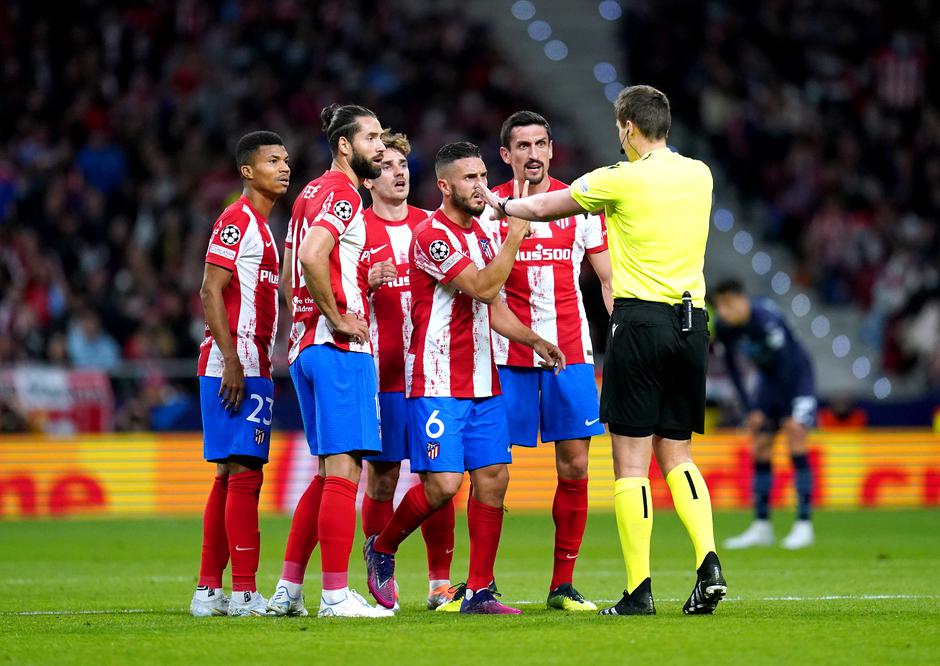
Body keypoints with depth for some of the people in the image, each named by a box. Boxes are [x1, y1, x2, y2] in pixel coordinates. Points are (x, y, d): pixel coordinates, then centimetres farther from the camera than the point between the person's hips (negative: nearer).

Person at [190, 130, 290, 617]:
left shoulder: (260, 225, 20)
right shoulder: (238, 220, -9)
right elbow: (211, 291, -16)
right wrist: (231, 361, -21)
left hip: (249, 369, 10)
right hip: (235, 369, -10)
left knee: (229, 476, 11)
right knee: (244, 474, -11)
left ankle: (208, 591, 14)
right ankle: (244, 592, -12)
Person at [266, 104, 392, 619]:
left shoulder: (312, 193, 19)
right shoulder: (342, 193, -10)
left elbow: (290, 273, 23)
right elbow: (312, 256, -26)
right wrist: (337, 317, -17)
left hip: (305, 345, 10)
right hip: (340, 348, -10)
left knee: (329, 473, 15)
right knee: (343, 470, -9)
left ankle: (288, 590, 14)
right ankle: (336, 595, -10)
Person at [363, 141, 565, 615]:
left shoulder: (479, 234, 15)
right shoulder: (432, 234, -13)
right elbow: (482, 288, -20)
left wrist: (533, 340, 10)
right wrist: (515, 236, -18)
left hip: (482, 384, 8)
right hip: (437, 385, -8)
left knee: (493, 478, 0)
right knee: (443, 484, -12)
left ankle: (478, 592, 4)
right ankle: (382, 549, 14)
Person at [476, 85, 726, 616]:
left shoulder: (622, 179, -5)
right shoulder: (699, 175, 9)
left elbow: (542, 208, 7)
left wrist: (499, 203, 28)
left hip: (641, 320, -5)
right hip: (692, 322, 5)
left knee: (631, 462, -2)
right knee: (677, 455, 13)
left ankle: (639, 590, -5)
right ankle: (709, 564, -6)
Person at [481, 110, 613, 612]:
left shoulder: (580, 205, 7)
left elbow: (608, 280, 10)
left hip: (570, 350, 2)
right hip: (508, 356, -2)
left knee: (574, 467, -1)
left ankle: (563, 585, 6)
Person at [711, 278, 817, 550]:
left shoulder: (766, 319, -32)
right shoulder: (723, 326, -13)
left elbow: (786, 363, -28)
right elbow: (731, 366, 1)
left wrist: (792, 416, -26)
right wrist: (749, 409, -3)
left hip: (795, 375, -6)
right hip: (768, 377, 7)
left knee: (796, 438, -19)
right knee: (759, 449, 2)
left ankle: (804, 525, -18)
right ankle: (761, 527, 10)